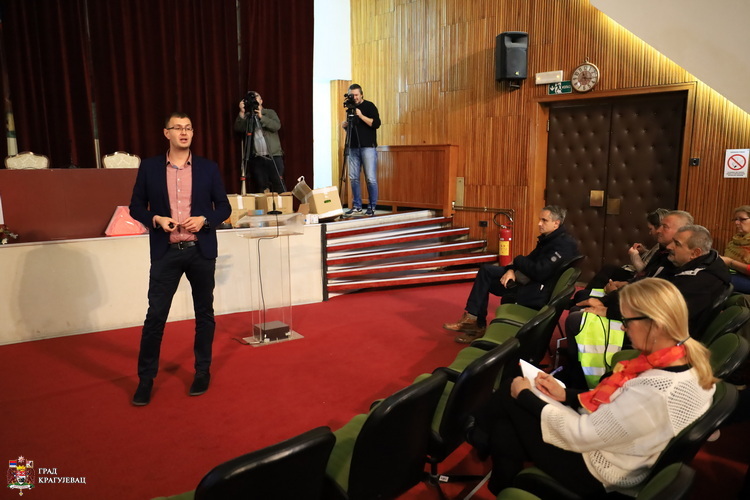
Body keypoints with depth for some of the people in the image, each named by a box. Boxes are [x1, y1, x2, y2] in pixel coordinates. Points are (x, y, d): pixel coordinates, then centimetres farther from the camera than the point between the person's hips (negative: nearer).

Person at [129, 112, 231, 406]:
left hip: (201, 251, 1)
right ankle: (146, 378, 16)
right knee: (155, 315, 1)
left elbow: (224, 207, 5)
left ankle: (202, 371, 26)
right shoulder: (149, 167, 2)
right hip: (166, 252, -1)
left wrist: (204, 220, -13)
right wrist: (155, 219, -13)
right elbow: (136, 207, 6)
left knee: (204, 313, 10)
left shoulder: (208, 168, 3)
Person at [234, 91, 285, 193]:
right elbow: (238, 128, -2)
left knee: (278, 186, -6)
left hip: (273, 156, -2)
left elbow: (277, 126, -8)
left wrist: (261, 117, -15)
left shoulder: (270, 113, 11)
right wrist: (242, 113, -12)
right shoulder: (247, 116, 15)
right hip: (256, 158, 2)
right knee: (261, 189, 1)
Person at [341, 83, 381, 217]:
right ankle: (356, 206, 12)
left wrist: (361, 115, -18)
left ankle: (372, 207, 2)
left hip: (368, 147, -6)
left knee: (371, 178, -6)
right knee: (353, 178, 4)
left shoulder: (369, 106, -1)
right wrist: (345, 125, 5)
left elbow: (376, 123, -13)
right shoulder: (350, 108, 17)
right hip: (353, 147, 6)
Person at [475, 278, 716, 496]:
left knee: (508, 397, 5)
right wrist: (566, 395, 1)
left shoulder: (654, 391, -36)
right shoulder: (692, 361, -8)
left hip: (595, 477, -8)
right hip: (607, 446, 8)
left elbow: (582, 436, -26)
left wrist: (525, 396, -14)